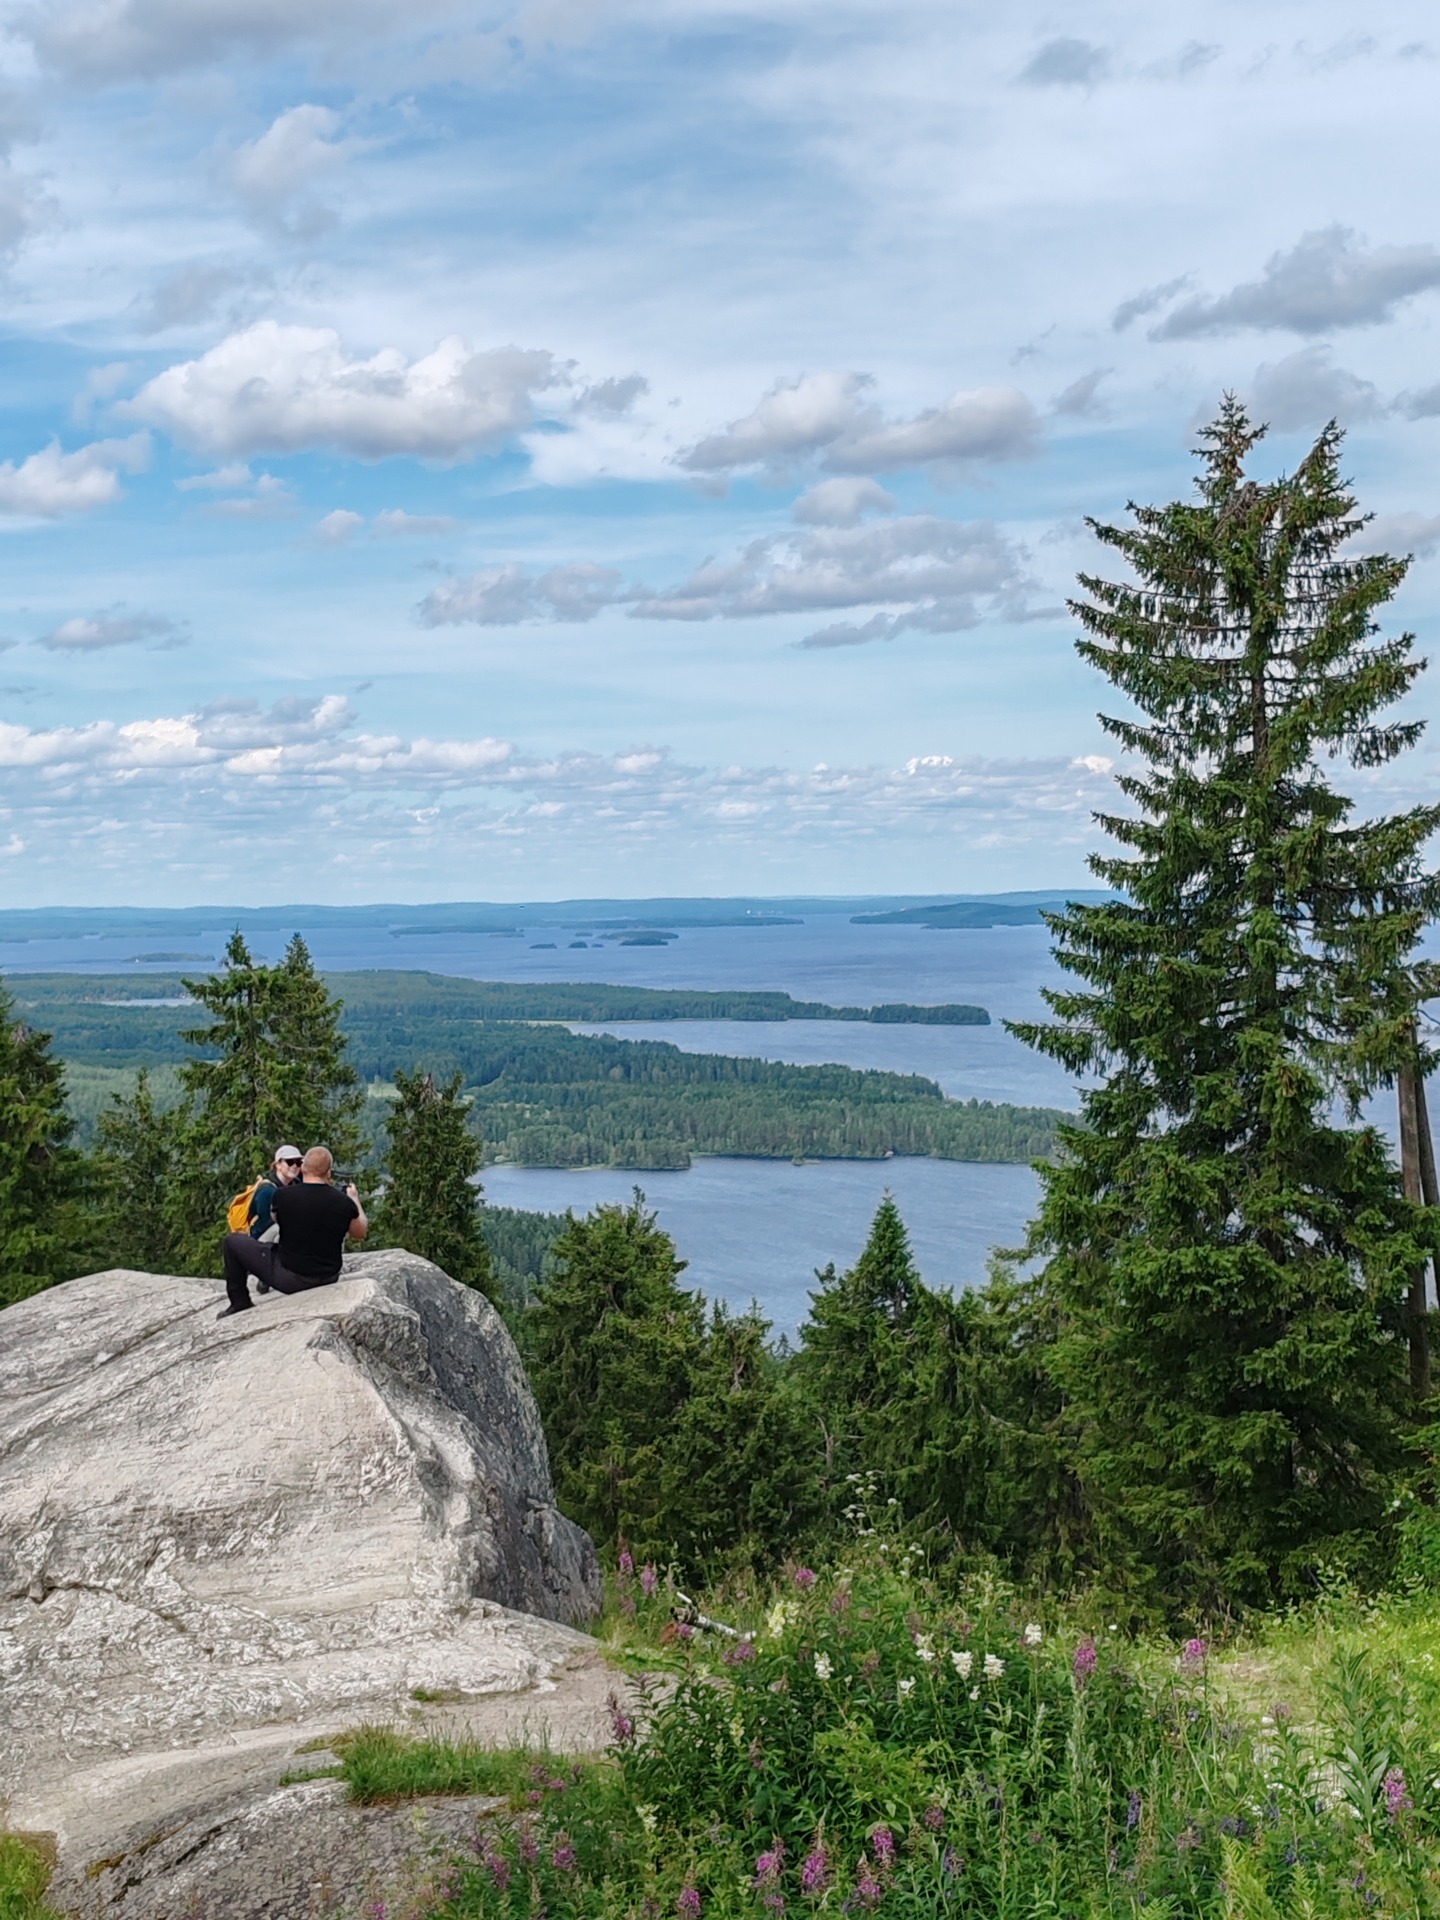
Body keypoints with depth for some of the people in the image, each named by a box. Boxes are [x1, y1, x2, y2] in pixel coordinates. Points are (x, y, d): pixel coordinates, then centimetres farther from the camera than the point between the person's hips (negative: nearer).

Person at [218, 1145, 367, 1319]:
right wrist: (354, 1199, 22)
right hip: (329, 1279, 3)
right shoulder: (344, 1202, -13)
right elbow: (360, 1233, 7)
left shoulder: (283, 1195, -16)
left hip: (288, 1278, -3)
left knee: (232, 1241, 11)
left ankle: (240, 1303, 14)